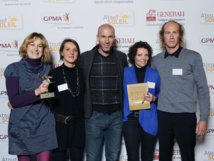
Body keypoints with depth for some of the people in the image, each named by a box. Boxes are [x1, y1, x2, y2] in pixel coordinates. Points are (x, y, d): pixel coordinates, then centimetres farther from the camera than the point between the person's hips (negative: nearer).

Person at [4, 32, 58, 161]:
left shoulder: (47, 68, 7)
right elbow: (14, 101, -10)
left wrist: (47, 91, -2)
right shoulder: (14, 69, -2)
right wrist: (37, 92, -21)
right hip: (22, 125, -2)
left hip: (44, 123, 2)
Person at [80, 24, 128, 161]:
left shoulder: (121, 57, 6)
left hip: (116, 115, 2)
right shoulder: (86, 57, 0)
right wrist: (84, 111, -1)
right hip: (94, 115, -2)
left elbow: (125, 84, 13)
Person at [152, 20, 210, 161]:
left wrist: (204, 118, -7)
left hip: (186, 116, -3)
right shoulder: (156, 60, 7)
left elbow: (203, 89, -2)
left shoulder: (193, 57, -3)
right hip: (163, 115, 3)